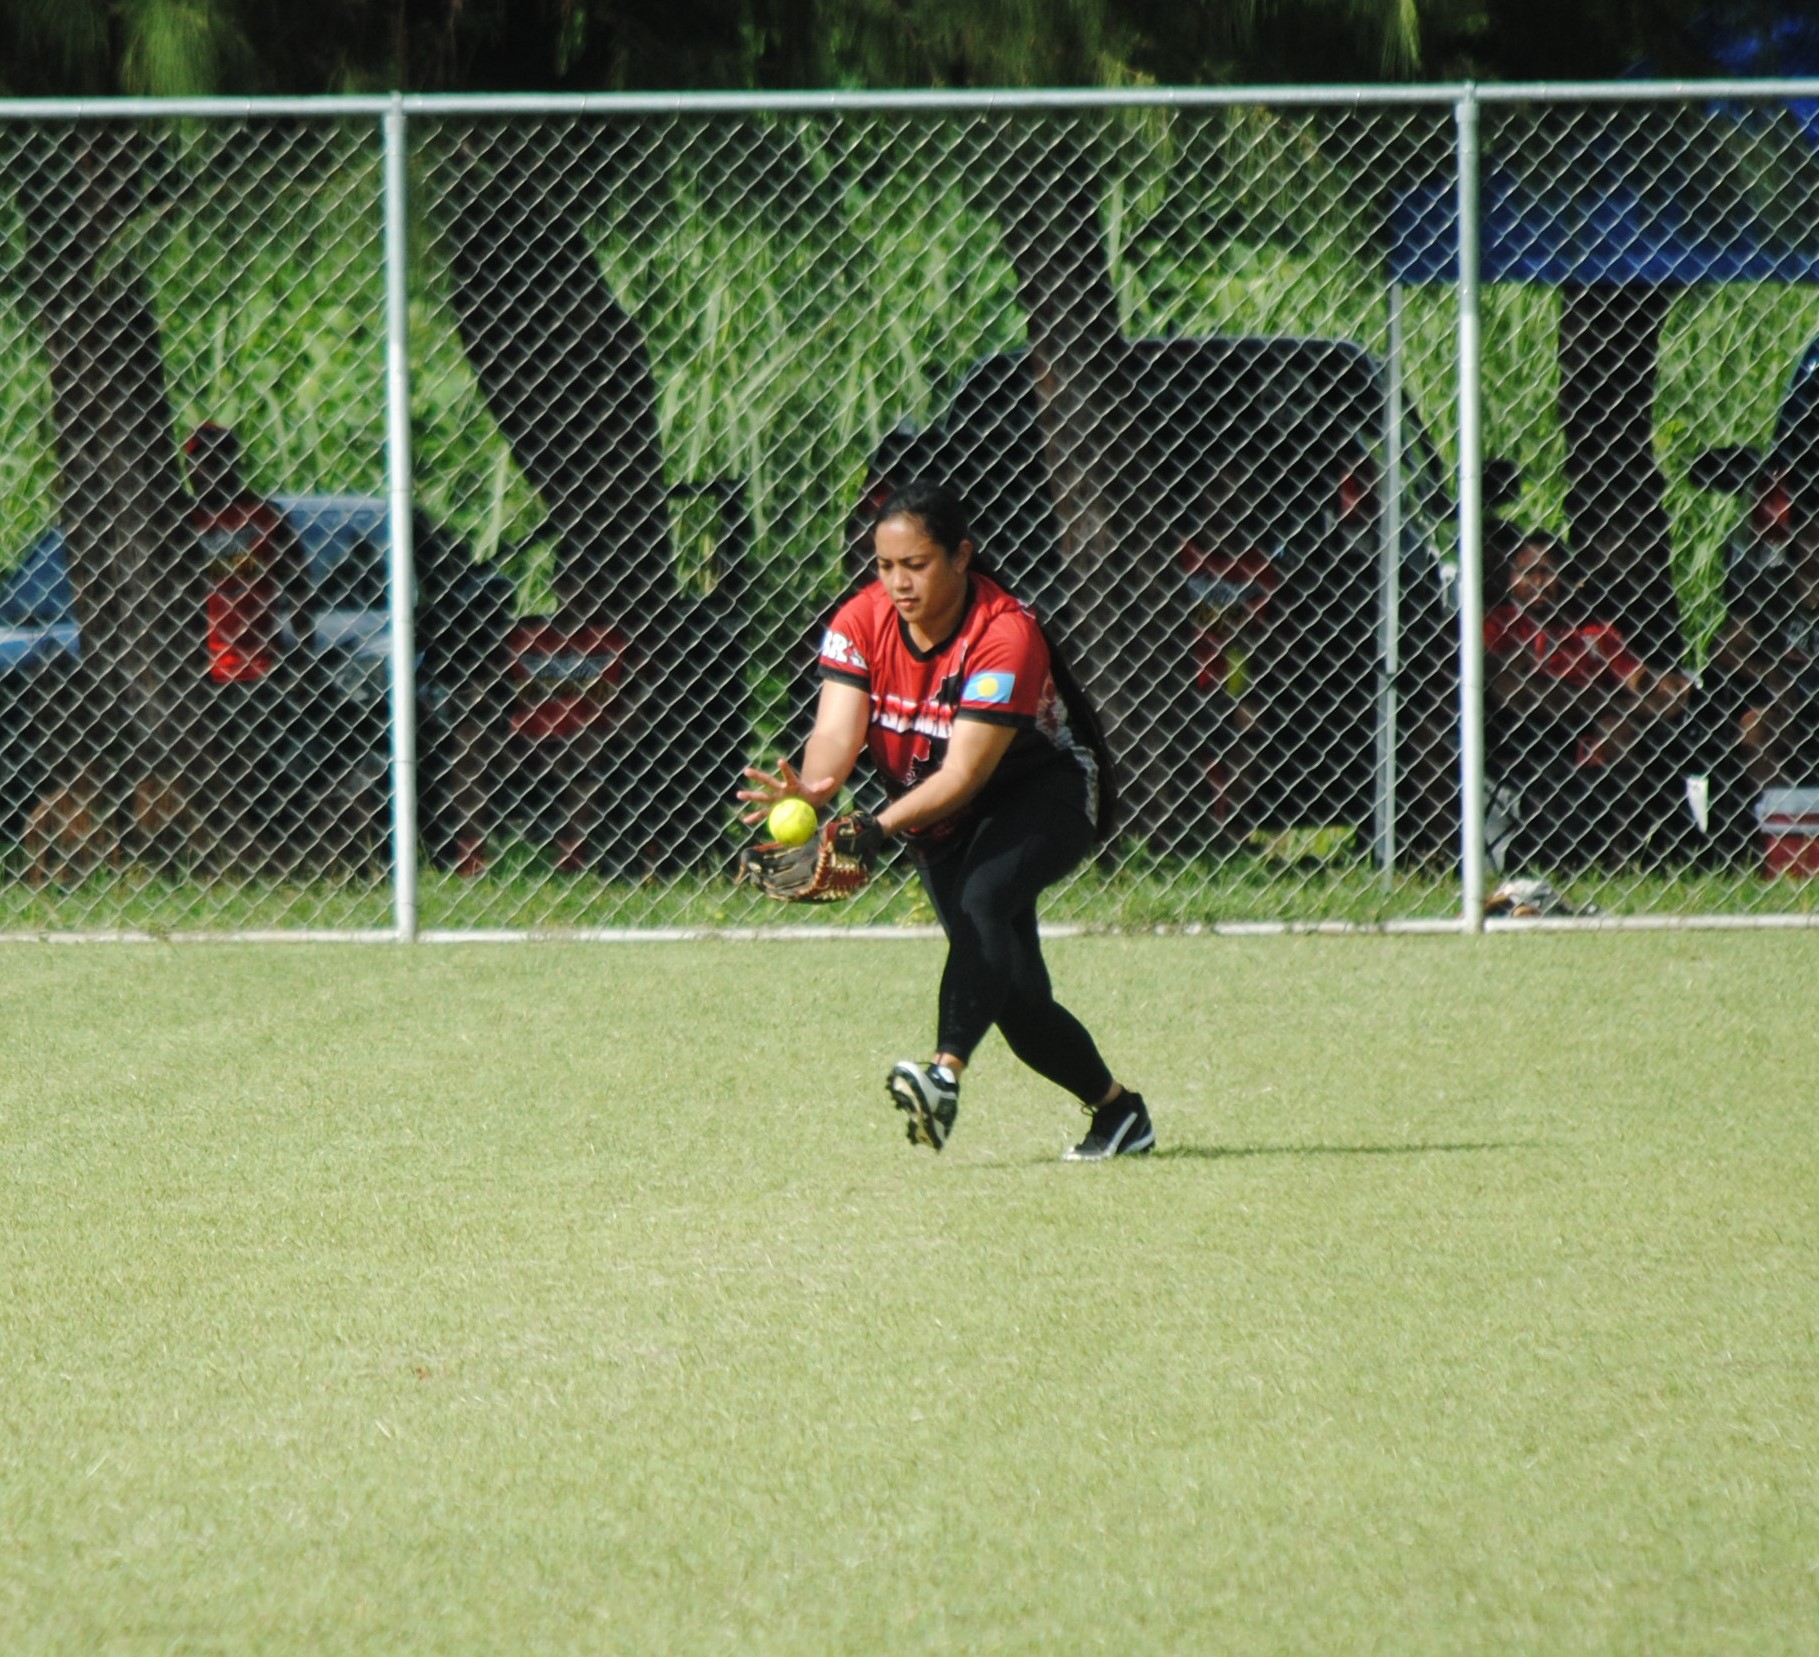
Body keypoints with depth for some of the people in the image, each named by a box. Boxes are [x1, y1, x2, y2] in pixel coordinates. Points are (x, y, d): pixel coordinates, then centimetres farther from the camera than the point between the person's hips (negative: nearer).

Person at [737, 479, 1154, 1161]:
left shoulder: (1006, 635, -29)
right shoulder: (861, 623, -12)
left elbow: (966, 772, -34)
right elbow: (838, 730, -23)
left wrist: (877, 828, -47)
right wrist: (808, 789, -47)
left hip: (1045, 793, -6)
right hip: (939, 820, 6)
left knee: (980, 901, -36)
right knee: (1015, 996, -3)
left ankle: (946, 1075, -52)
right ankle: (1116, 1109, 17)